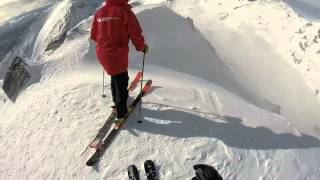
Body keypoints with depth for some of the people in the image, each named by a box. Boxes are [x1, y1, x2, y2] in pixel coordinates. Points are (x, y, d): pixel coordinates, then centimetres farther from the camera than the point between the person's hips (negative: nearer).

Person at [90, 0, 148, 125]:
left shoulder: (99, 12, 6)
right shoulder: (124, 12, -13)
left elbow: (94, 35, 14)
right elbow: (136, 34, -10)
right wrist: (142, 47, 8)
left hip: (102, 54, 7)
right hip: (117, 55, -7)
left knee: (115, 77, 26)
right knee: (121, 81, 7)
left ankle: (117, 103, 42)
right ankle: (121, 113, 15)